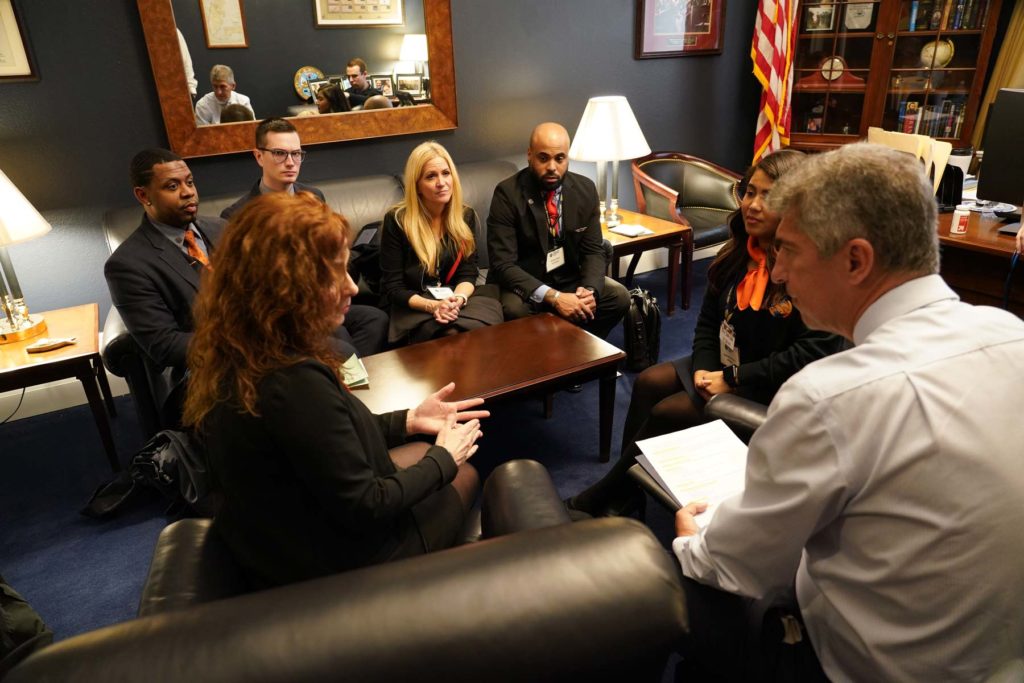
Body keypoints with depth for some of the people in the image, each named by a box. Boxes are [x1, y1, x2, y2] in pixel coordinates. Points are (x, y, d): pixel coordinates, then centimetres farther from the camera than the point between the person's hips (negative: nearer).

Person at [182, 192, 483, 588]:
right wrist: (444, 458, -13)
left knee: (420, 452, 23)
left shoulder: (238, 358, -9)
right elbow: (363, 510, -27)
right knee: (464, 475, 15)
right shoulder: (296, 383, -37)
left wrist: (409, 420, 4)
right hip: (339, 567, -7)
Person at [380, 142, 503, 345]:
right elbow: (393, 287, -7)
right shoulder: (396, 221, -8)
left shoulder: (466, 216, 4)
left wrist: (458, 299, -21)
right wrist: (432, 305, -24)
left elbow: (468, 273, 3)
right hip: (415, 307, -3)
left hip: (457, 300, 4)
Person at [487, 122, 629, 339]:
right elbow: (503, 264, -21)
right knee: (515, 309, -34)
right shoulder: (507, 193, -17)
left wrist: (589, 289, -22)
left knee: (619, 297, -15)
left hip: (571, 278, 5)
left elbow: (593, 250, 0)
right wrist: (553, 297, -32)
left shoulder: (585, 189, -3)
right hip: (524, 283, -4)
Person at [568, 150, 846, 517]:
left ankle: (605, 497, 7)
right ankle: (625, 493, 3)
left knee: (667, 413, -14)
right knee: (649, 383, -5)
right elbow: (710, 317, 8)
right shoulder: (739, 252, 3)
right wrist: (704, 367, -8)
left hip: (769, 389, -8)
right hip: (724, 365, 8)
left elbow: (814, 352, -26)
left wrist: (733, 380, -22)